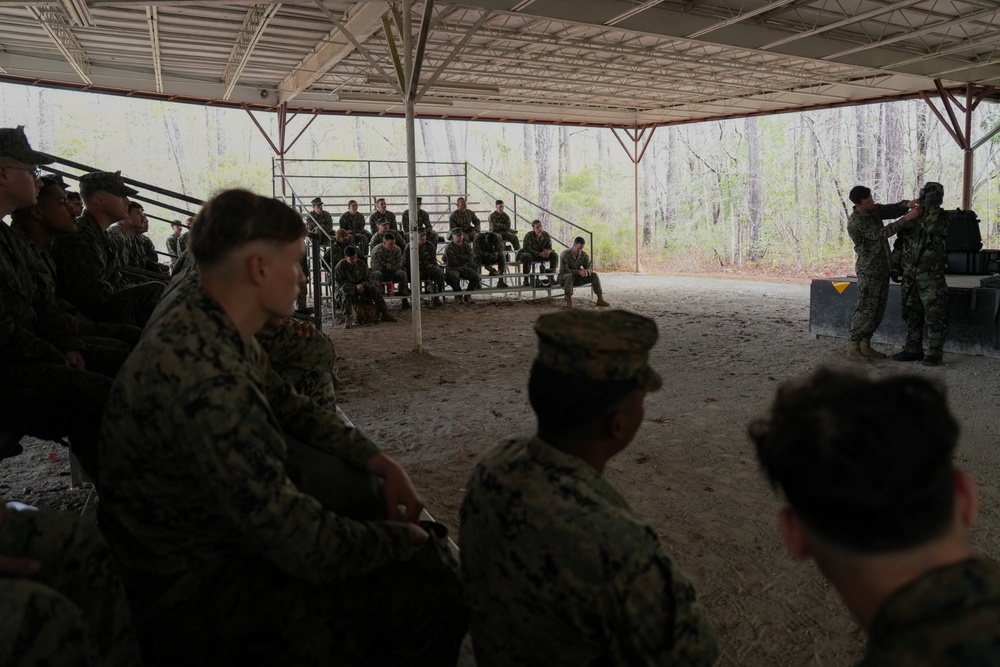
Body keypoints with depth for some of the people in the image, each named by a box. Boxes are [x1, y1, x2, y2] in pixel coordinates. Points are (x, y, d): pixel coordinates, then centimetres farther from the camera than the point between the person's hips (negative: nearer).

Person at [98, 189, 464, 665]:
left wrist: (381, 462, 2)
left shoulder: (195, 329, -1)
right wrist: (405, 537, -13)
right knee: (433, 585, -16)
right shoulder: (208, 377, -33)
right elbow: (308, 548, -31)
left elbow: (291, 407, 12)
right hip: (192, 598, -10)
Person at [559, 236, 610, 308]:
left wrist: (586, 272, -29)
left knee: (594, 275, -11)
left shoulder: (584, 255, -2)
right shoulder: (565, 254, -19)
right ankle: (569, 302, -42)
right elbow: (564, 270, -27)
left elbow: (589, 268, -2)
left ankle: (600, 299, -11)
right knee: (570, 276, -40)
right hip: (564, 278, -5)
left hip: (577, 278, 5)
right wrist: (578, 272, -37)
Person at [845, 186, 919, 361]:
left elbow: (893, 210, 13)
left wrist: (907, 205, -10)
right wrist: (907, 218, -25)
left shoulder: (874, 209, 8)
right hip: (868, 271, -8)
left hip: (882, 269, 8)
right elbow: (881, 233, -22)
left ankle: (865, 346, 14)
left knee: (878, 310, 9)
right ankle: (853, 348, -4)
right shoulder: (856, 221, -17)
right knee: (865, 309, -9)